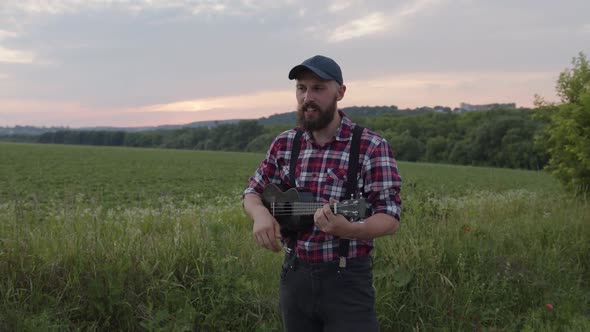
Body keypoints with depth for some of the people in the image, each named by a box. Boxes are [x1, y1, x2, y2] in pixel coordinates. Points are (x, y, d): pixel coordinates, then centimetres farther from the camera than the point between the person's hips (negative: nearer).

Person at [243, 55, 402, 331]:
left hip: (347, 278, -4)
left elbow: (390, 218, -14)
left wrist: (347, 229, -34)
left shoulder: (372, 147, -11)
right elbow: (252, 192, 11)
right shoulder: (284, 145, 3)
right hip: (294, 275, 5)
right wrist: (261, 214, -12)